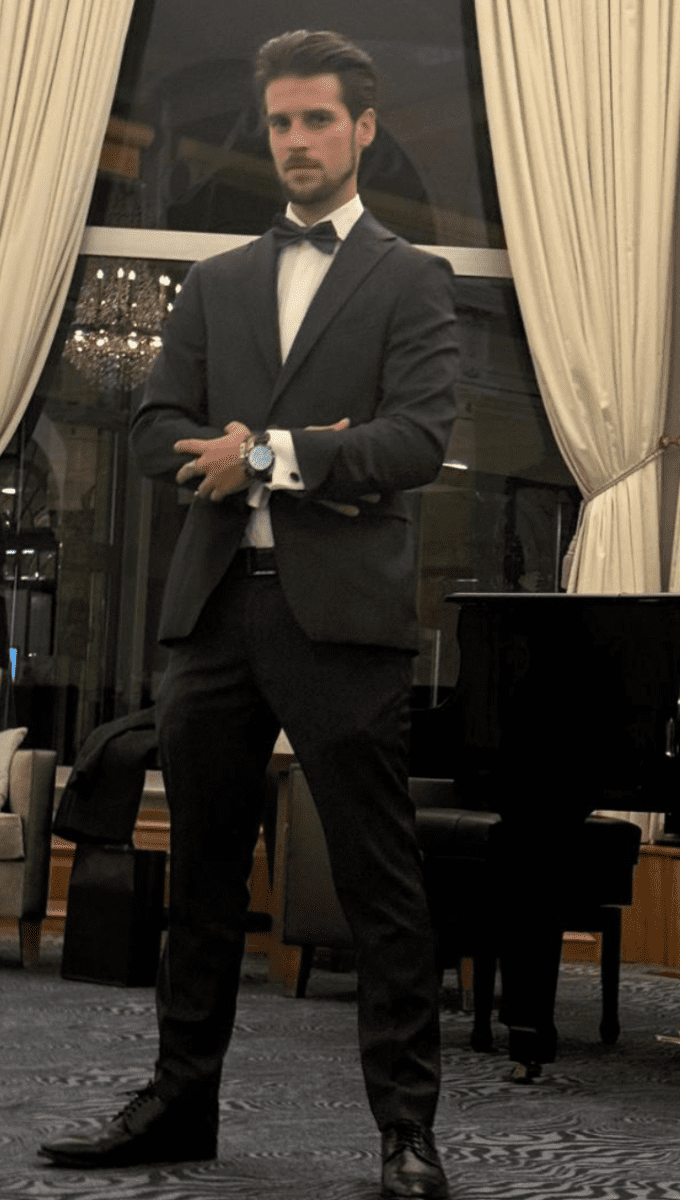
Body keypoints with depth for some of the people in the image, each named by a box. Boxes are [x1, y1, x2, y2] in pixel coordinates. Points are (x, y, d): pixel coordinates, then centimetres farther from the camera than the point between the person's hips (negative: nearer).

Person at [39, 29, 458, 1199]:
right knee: (202, 870, 11)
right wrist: (309, 464, -8)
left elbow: (420, 440, -8)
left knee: (380, 881, -1)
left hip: (341, 615, -4)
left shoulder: (410, 280, 5)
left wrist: (266, 456, -12)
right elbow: (156, 428, 7)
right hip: (217, 605, 5)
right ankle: (180, 1103, 21)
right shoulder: (216, 283, 17)